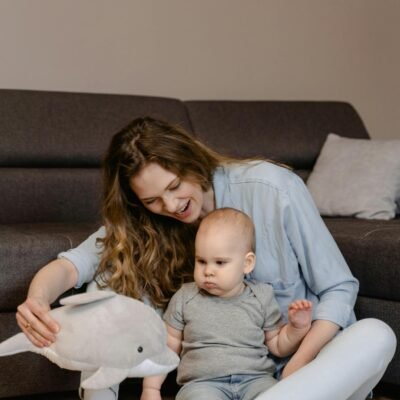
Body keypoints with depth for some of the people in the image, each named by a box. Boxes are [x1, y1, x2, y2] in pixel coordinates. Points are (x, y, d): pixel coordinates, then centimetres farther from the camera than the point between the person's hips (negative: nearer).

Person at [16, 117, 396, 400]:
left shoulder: (271, 187, -14)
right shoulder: (139, 226, -2)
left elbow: (339, 289, -10)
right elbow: (72, 263, -16)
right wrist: (36, 301, -39)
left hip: (308, 353, -2)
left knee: (376, 335, -36)